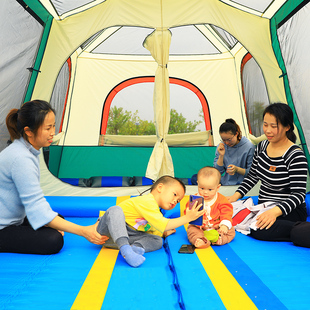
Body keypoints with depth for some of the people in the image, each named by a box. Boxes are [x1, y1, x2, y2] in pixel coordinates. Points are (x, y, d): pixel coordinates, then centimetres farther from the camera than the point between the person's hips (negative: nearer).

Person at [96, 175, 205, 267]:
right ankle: (125, 249, -48)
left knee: (157, 240, -7)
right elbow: (162, 225, -25)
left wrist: (164, 233, 6)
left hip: (127, 235, 8)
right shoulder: (146, 201, -21)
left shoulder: (156, 212, 12)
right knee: (115, 210, -38)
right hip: (108, 229, -8)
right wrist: (188, 217, -23)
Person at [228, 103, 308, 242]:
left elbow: (298, 194, -18)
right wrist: (236, 196, 1)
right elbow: (252, 176, 13)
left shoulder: (295, 156, -16)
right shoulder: (262, 146, 4)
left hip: (289, 211, -9)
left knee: (257, 230, -35)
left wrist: (275, 211, -34)